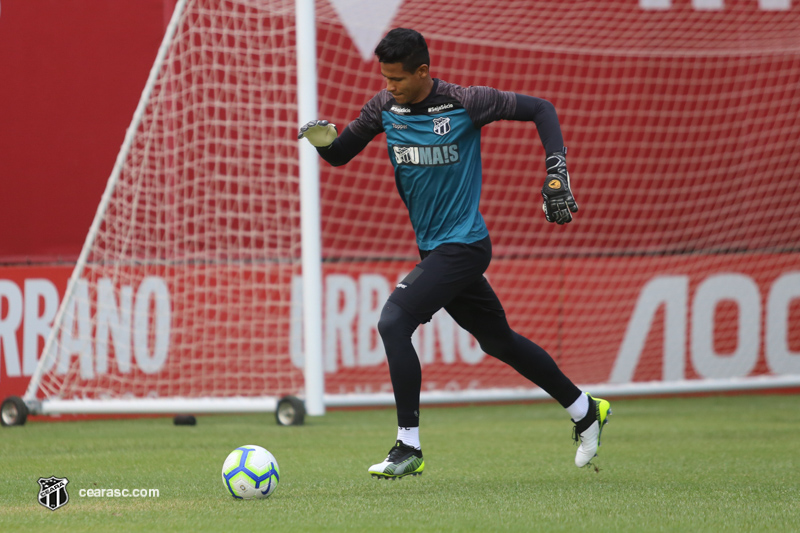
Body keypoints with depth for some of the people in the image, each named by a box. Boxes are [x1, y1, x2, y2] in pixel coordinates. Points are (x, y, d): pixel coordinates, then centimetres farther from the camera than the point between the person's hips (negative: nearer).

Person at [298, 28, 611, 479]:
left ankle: (409, 448, -15)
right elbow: (341, 154, 9)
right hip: (434, 250, 7)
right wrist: (325, 141, -14)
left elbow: (540, 109, -6)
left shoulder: (465, 103, -15)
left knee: (394, 322, -21)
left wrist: (556, 172, -15)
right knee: (500, 342, 17)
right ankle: (586, 411, 34)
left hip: (464, 245, -7)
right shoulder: (384, 108, 1)